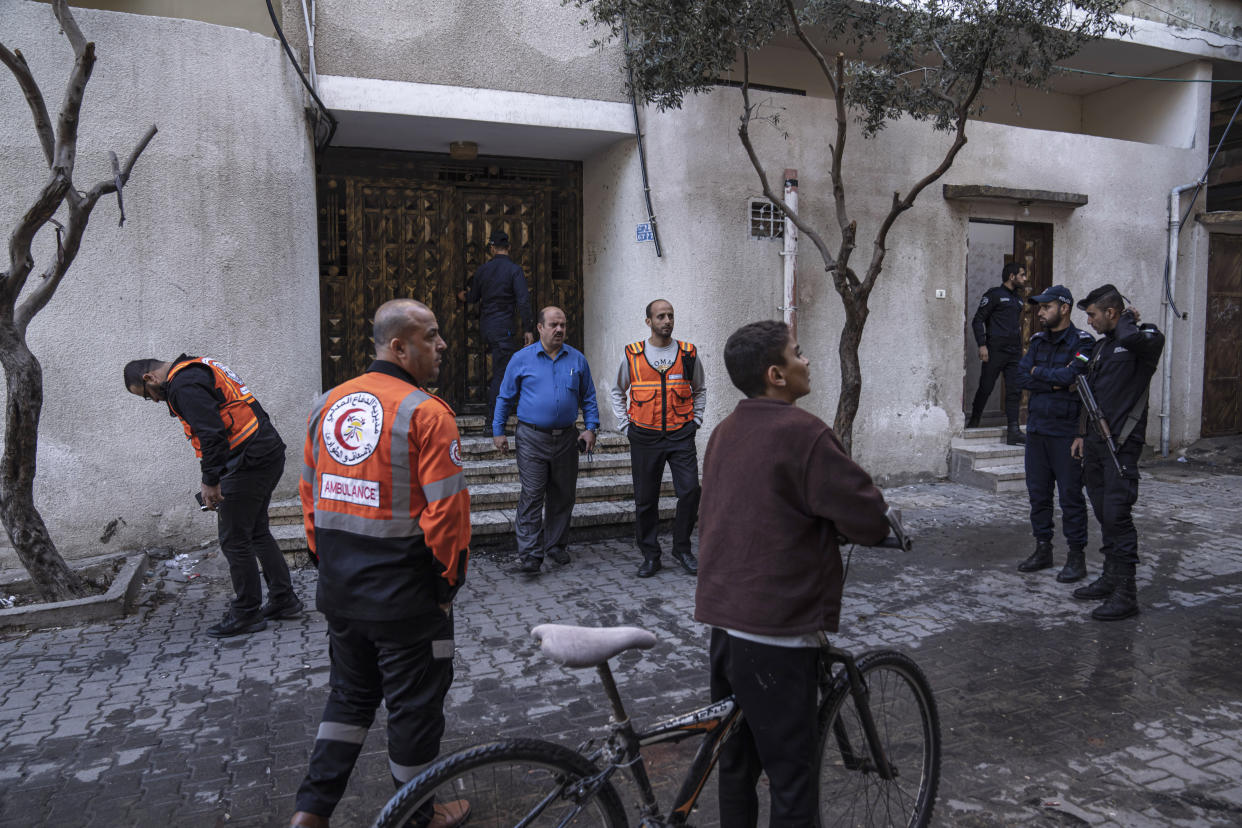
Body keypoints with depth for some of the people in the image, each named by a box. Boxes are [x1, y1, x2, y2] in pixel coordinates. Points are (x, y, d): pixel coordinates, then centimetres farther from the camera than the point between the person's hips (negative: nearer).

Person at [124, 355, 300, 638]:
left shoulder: (183, 385, -12)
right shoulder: (197, 369, 20)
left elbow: (212, 434, -22)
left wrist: (210, 481, -17)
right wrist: (213, 477, 23)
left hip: (249, 461, -11)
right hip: (271, 453, 11)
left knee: (234, 539, 1)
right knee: (256, 532, 19)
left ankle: (246, 614, 12)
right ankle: (284, 599, 25)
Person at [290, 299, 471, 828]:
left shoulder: (327, 404, 5)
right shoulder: (426, 413, -18)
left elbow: (310, 494, 11)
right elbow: (446, 509, -21)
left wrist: (329, 562, 19)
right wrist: (450, 579, -8)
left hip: (339, 590, 7)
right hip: (406, 595, -7)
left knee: (350, 694, 24)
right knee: (415, 704, 11)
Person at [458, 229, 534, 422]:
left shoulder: (483, 269, 8)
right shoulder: (514, 269, -6)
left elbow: (473, 298, 20)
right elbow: (523, 301, -13)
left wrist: (463, 296, 44)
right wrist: (527, 330, -10)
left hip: (485, 327, 6)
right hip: (502, 327, -5)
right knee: (501, 373, -4)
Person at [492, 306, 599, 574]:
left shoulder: (577, 359, 7)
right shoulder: (522, 359, 1)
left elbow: (588, 398, 13)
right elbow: (505, 398, 7)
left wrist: (591, 428, 2)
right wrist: (498, 431, 3)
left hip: (566, 439, 3)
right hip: (532, 438, -3)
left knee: (563, 496, 10)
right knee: (531, 496, -8)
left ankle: (555, 544, 26)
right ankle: (530, 554, -5)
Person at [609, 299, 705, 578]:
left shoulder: (688, 354, 4)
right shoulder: (632, 355, 2)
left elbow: (700, 390, 20)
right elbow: (618, 392, 15)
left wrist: (696, 420, 8)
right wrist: (625, 425, 6)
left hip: (681, 436, 0)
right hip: (645, 437, 0)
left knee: (690, 491, -7)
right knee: (645, 499, 5)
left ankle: (682, 549, 12)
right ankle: (650, 555, 18)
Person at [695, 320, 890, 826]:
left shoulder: (724, 433, 8)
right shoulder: (802, 433, -16)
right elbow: (868, 520, -14)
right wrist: (879, 522, 8)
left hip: (724, 618, 8)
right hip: (778, 631, -8)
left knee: (736, 762, 19)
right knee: (790, 775, 6)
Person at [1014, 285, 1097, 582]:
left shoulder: (1082, 342, -7)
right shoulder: (1038, 341, 12)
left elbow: (1070, 375, -22)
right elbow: (1022, 377, 0)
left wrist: (1039, 373, -7)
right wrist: (1057, 382, -11)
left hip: (1066, 431, -6)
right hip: (1036, 427, 6)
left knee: (1070, 495, 0)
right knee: (1038, 492, 11)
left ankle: (1076, 557, 10)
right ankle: (1043, 549, 23)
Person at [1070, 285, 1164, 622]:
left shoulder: (1144, 338, -7)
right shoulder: (1102, 345, 18)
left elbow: (1132, 339, -33)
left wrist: (1128, 319, -12)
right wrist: (1082, 434, 20)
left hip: (1122, 444, -8)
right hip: (1096, 442, 8)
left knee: (1117, 514, -10)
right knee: (1103, 514, 13)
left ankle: (1126, 593, -3)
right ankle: (1111, 578, 24)